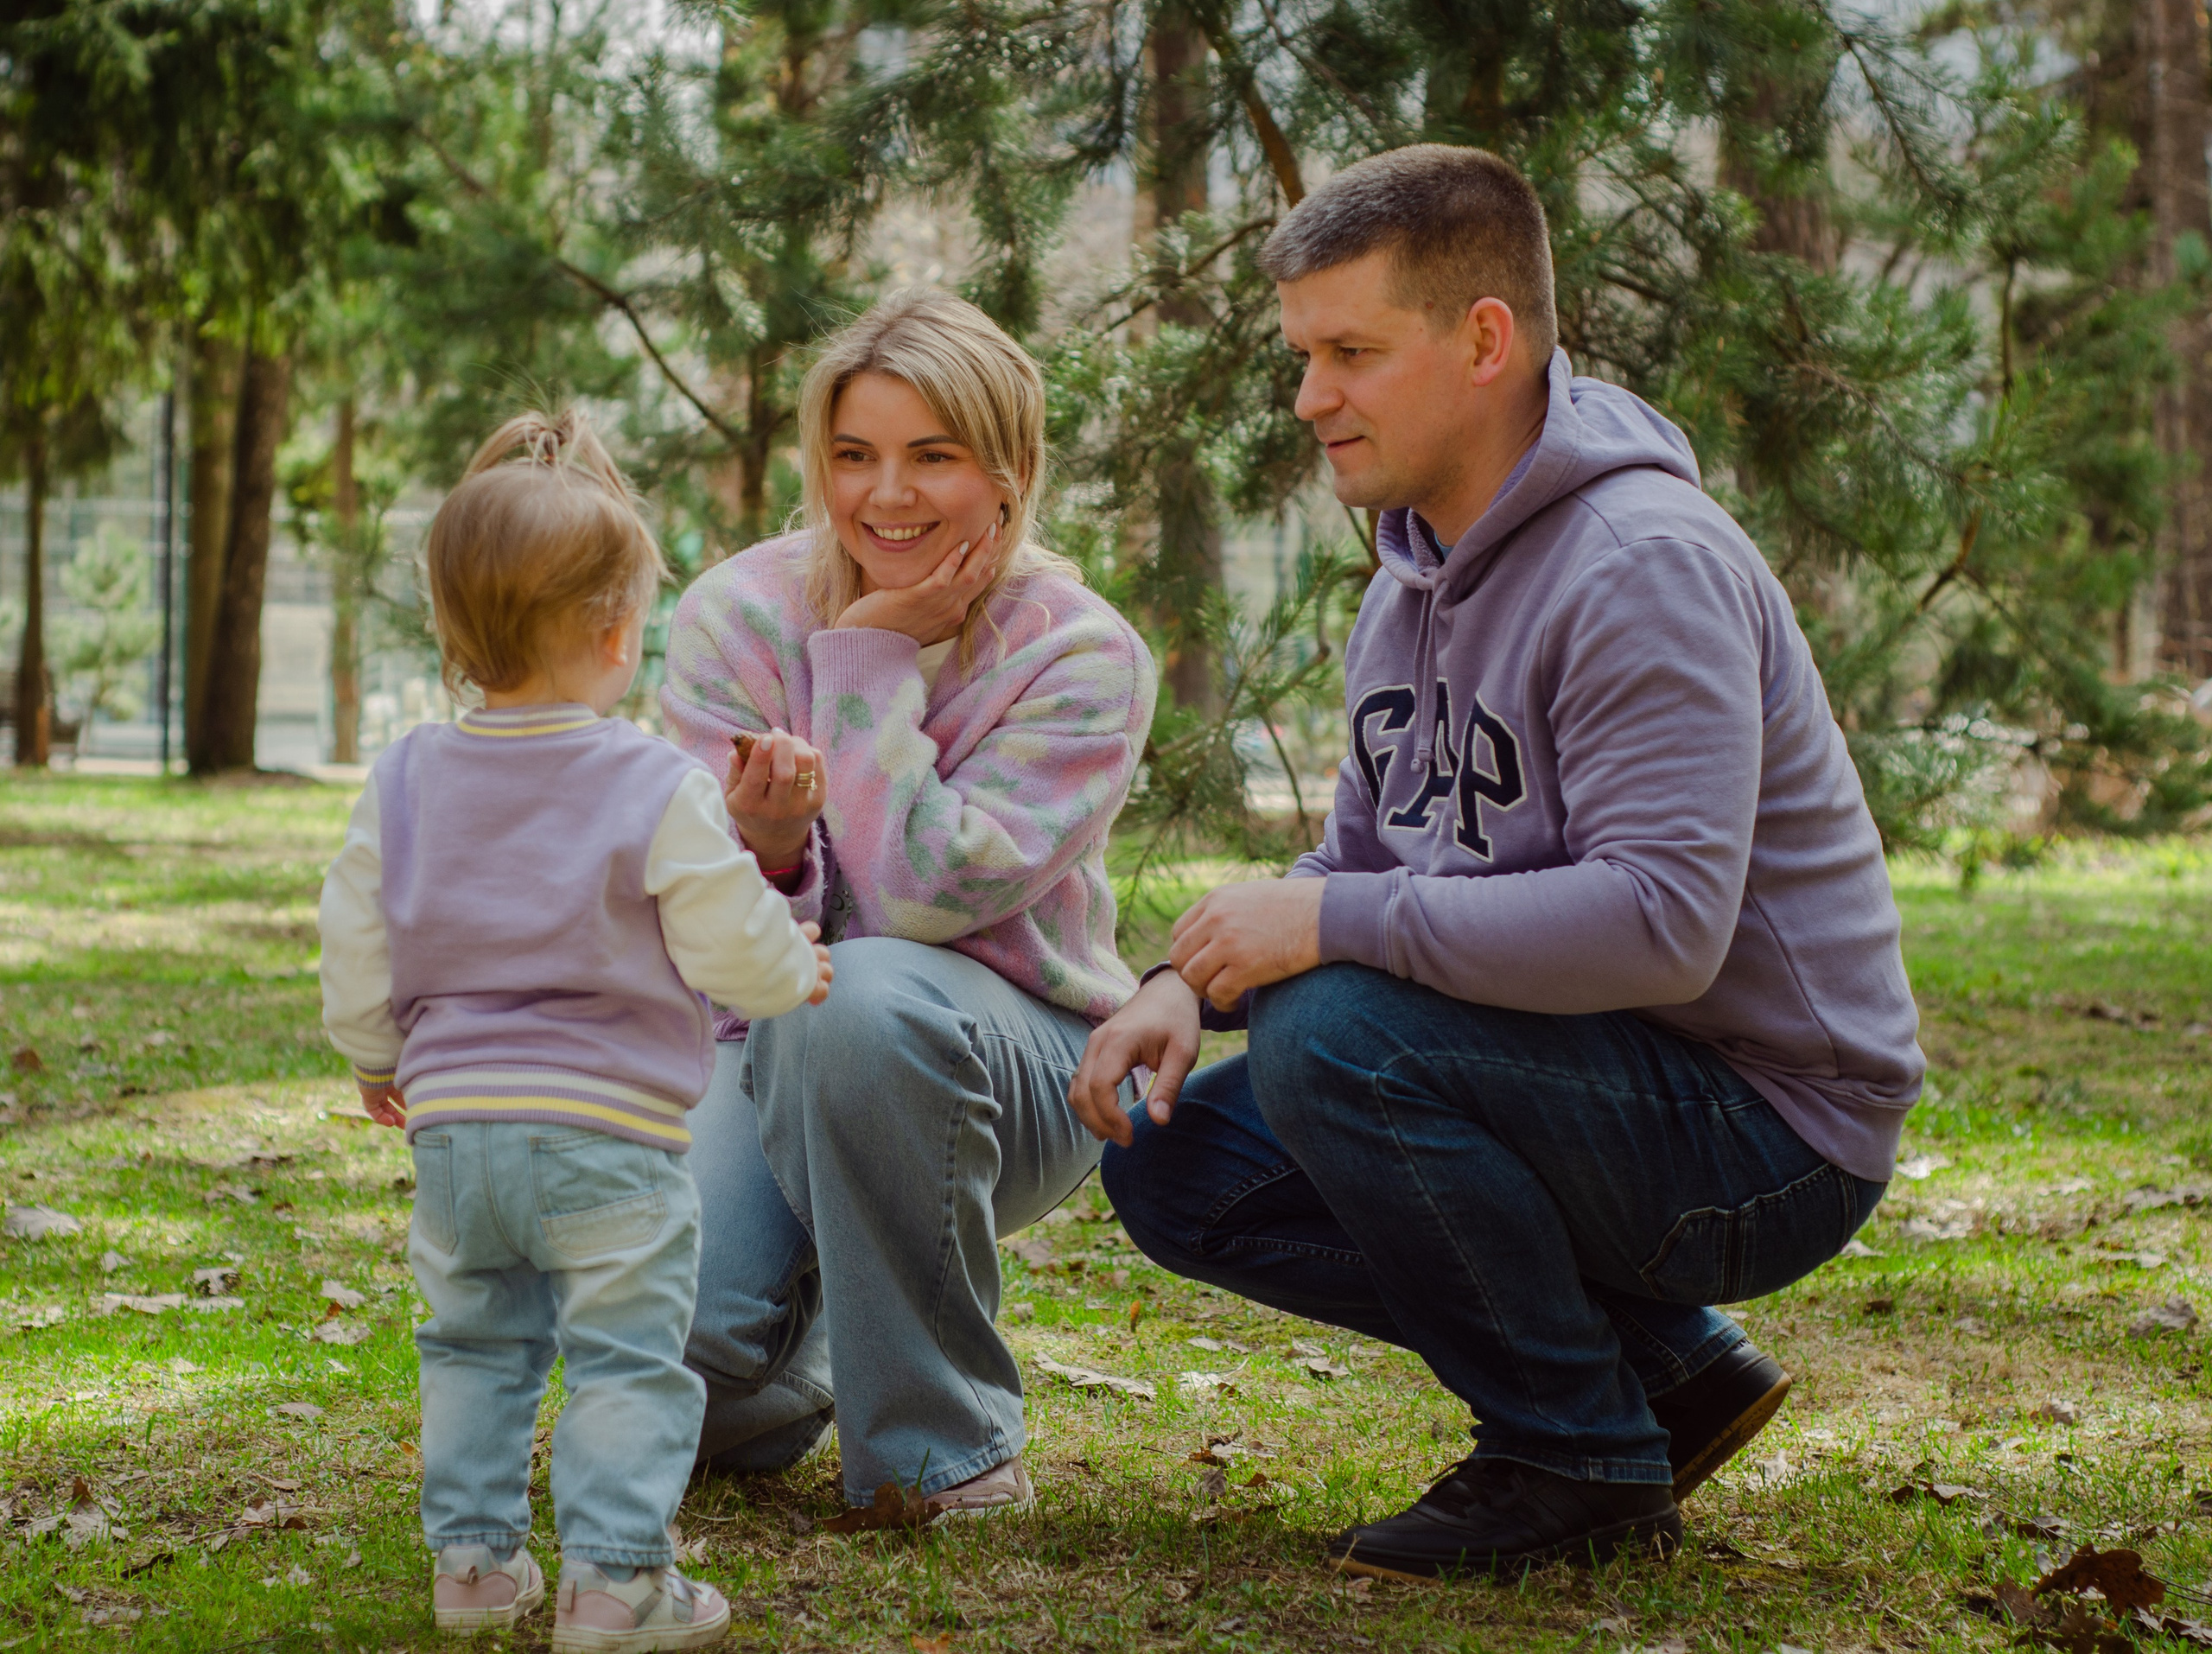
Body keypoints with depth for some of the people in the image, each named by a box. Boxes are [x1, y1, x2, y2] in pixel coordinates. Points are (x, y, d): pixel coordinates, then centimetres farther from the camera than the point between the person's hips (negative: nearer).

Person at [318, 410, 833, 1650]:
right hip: (607, 1130, -5)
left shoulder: (406, 781, 3)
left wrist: (378, 1060, 26)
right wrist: (796, 968, 14)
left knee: (476, 1343, 20)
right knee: (626, 1356, 2)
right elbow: (730, 944, -9)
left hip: (454, 1125, 5)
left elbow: (358, 952, 9)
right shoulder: (660, 790, -12)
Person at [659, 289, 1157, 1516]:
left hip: (1014, 1068, -2)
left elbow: (924, 900, -22)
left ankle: (952, 1442, -18)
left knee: (858, 1001, -38)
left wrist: (873, 661, -18)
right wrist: (765, 849, -31)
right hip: (767, 1047, 2)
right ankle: (806, 1362, 17)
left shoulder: (1080, 656, -12)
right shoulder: (733, 617, -5)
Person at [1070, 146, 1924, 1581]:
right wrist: (1192, 981, -4)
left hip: (1768, 1131, -10)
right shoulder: (1422, 577, 9)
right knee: (1178, 1167, 4)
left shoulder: (1645, 568, -22)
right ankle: (1661, 1365, 7)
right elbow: (1361, 868, 17)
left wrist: (1330, 926, -27)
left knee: (1331, 1034, -28)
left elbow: (1662, 919, -33)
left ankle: (1580, 1459, -9)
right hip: (1604, 1086, 10)